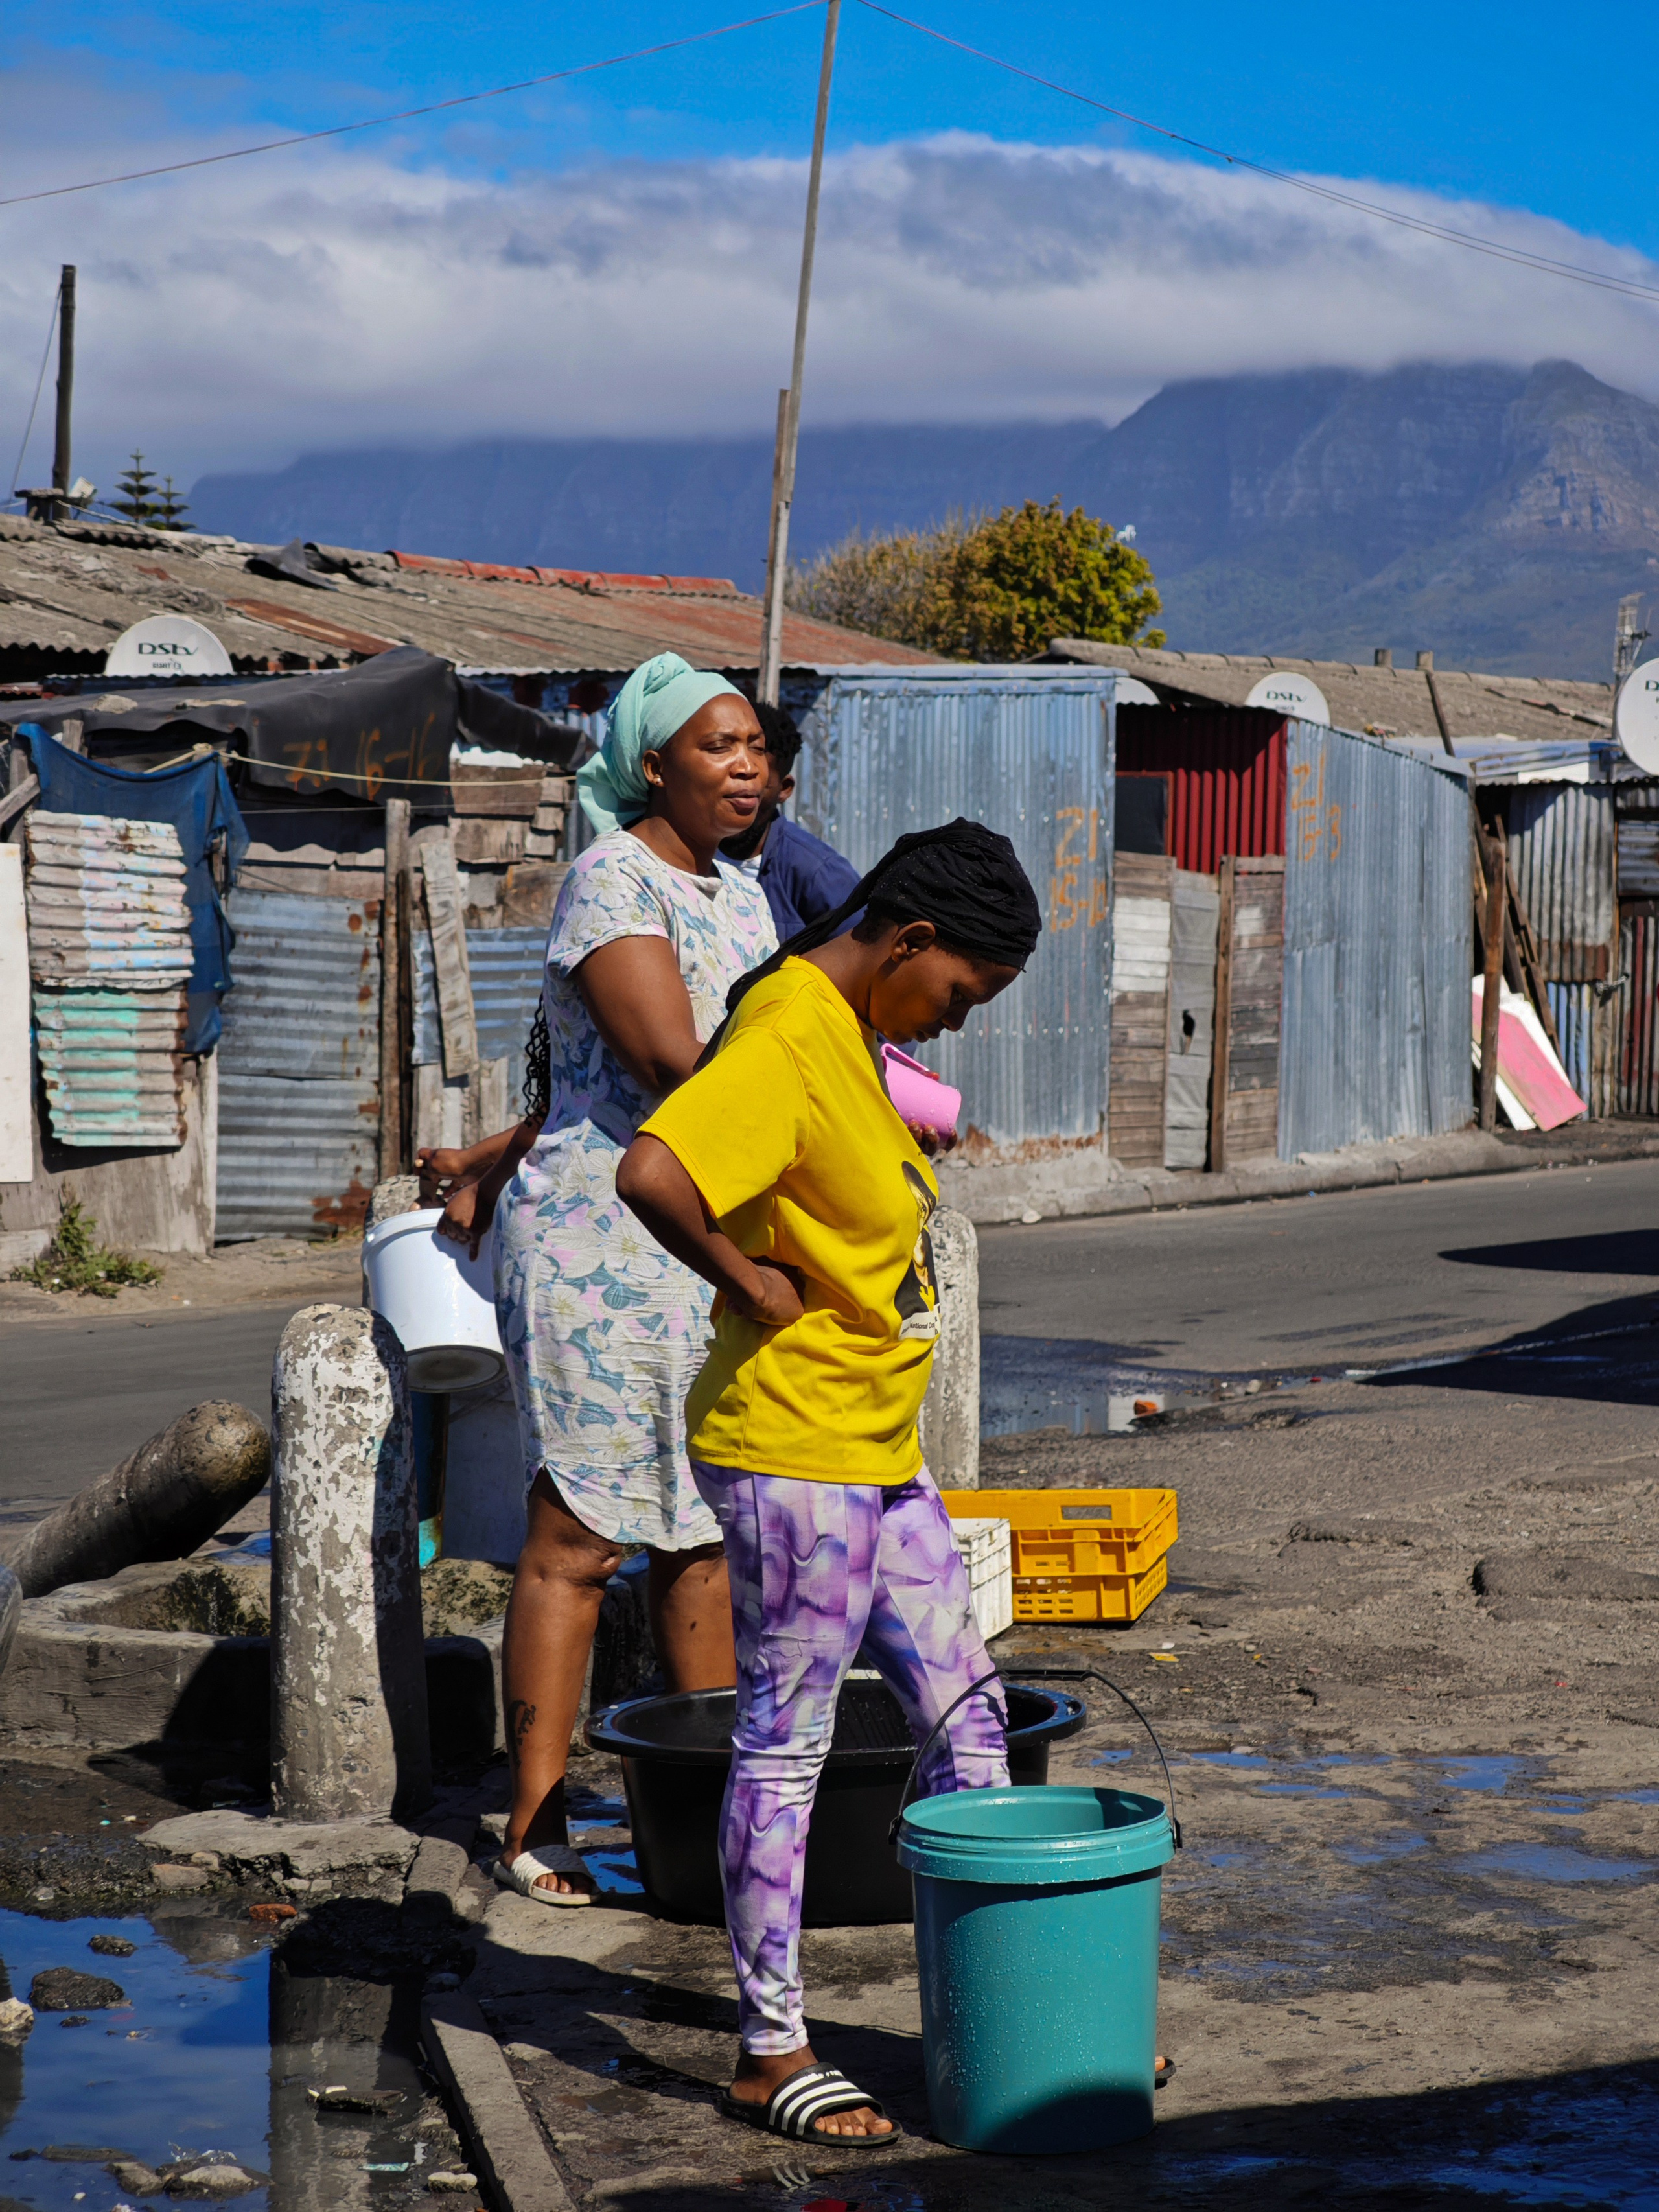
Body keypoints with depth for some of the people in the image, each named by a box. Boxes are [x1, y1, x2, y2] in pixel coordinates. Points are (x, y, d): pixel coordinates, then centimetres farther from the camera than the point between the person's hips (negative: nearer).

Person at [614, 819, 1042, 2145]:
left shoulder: (844, 1029, 11)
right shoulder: (787, 1042, -21)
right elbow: (651, 1174, -36)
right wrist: (745, 1280, -22)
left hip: (879, 1456, 10)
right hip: (790, 1453, -10)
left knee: (966, 1713, 14)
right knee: (786, 1750, 0)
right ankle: (772, 2056, 9)